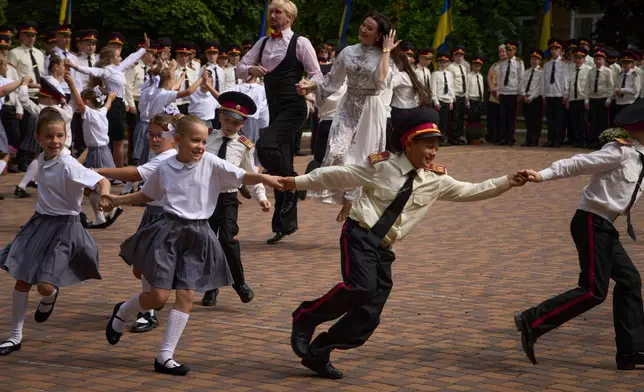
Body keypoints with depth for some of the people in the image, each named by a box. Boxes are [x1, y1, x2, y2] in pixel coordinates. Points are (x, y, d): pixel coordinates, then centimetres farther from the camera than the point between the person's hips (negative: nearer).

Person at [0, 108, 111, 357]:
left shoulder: (68, 166, -22)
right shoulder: (42, 160, 1)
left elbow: (102, 181, -30)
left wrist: (104, 197, -50)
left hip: (64, 227, -7)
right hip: (40, 222, 7)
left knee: (45, 286, -14)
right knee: (22, 280, 5)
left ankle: (50, 297, 26)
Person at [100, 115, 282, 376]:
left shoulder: (211, 163, -3)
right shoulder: (164, 168, 1)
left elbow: (242, 177, -10)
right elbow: (147, 195, 17)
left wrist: (264, 178, -28)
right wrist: (117, 200, 14)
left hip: (198, 235, 1)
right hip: (169, 231, -1)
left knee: (187, 297, -1)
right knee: (159, 296, -6)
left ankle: (165, 356, 6)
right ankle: (122, 312, 27)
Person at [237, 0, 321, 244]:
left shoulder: (300, 43, -5)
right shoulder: (263, 43, 12)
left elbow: (316, 75, -5)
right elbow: (240, 68, 13)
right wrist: (251, 70, -9)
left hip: (294, 108, -6)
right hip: (274, 109, 6)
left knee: (265, 145, -28)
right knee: (279, 162, 7)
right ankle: (286, 223, 13)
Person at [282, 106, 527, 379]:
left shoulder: (436, 179, 6)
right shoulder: (382, 165, -7)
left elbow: (468, 191, 10)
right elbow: (340, 175, 0)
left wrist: (506, 182, 1)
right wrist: (298, 182, 4)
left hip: (383, 250, 6)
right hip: (360, 236, -6)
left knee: (368, 316, -1)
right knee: (361, 288, -30)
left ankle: (318, 354, 12)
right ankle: (305, 318, -8)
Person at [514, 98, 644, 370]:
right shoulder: (620, 152, -14)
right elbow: (577, 164, -19)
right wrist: (542, 176, -29)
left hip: (604, 227, 10)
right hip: (591, 222, -10)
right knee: (594, 290, -12)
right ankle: (532, 322, -9)